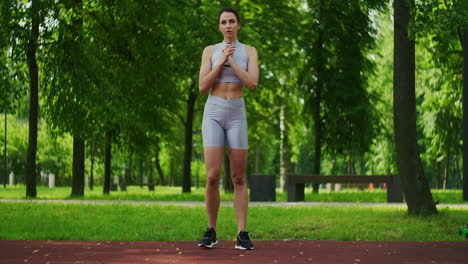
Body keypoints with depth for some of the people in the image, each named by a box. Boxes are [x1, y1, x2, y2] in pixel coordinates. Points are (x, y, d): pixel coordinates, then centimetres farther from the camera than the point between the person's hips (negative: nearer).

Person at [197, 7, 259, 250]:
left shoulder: (249, 51, 8)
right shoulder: (209, 51, 8)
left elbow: (252, 83, -9)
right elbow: (203, 87, -2)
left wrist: (231, 61, -10)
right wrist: (221, 61, -9)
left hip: (237, 115, 0)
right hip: (213, 114, 0)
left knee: (239, 179, -3)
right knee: (212, 177, -11)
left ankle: (242, 235, 0)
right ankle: (211, 232, 2)